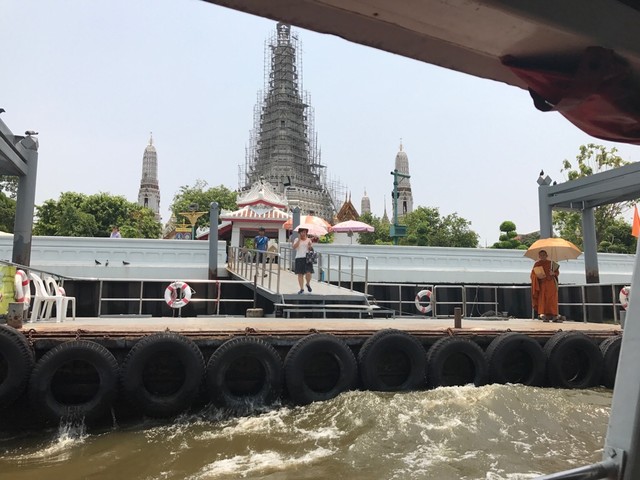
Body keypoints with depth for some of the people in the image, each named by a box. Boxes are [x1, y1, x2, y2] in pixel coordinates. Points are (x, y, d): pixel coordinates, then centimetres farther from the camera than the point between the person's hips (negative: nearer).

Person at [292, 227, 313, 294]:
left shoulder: (309, 240, 11)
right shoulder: (296, 240, 7)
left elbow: (311, 249, 9)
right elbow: (294, 247, -10)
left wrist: (310, 246, -13)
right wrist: (299, 239, -10)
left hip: (307, 258, 0)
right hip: (299, 258, 0)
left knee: (308, 273, -11)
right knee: (300, 274, 0)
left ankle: (308, 284, 18)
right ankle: (302, 289, 9)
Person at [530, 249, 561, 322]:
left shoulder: (551, 263, 10)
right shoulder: (537, 264, 9)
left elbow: (557, 272, 12)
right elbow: (532, 274, 6)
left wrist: (553, 273, -10)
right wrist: (538, 276, -14)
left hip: (551, 283, 0)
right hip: (541, 284, 0)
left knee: (552, 299, -6)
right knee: (542, 299, -8)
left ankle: (553, 315, -5)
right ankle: (543, 315, -10)